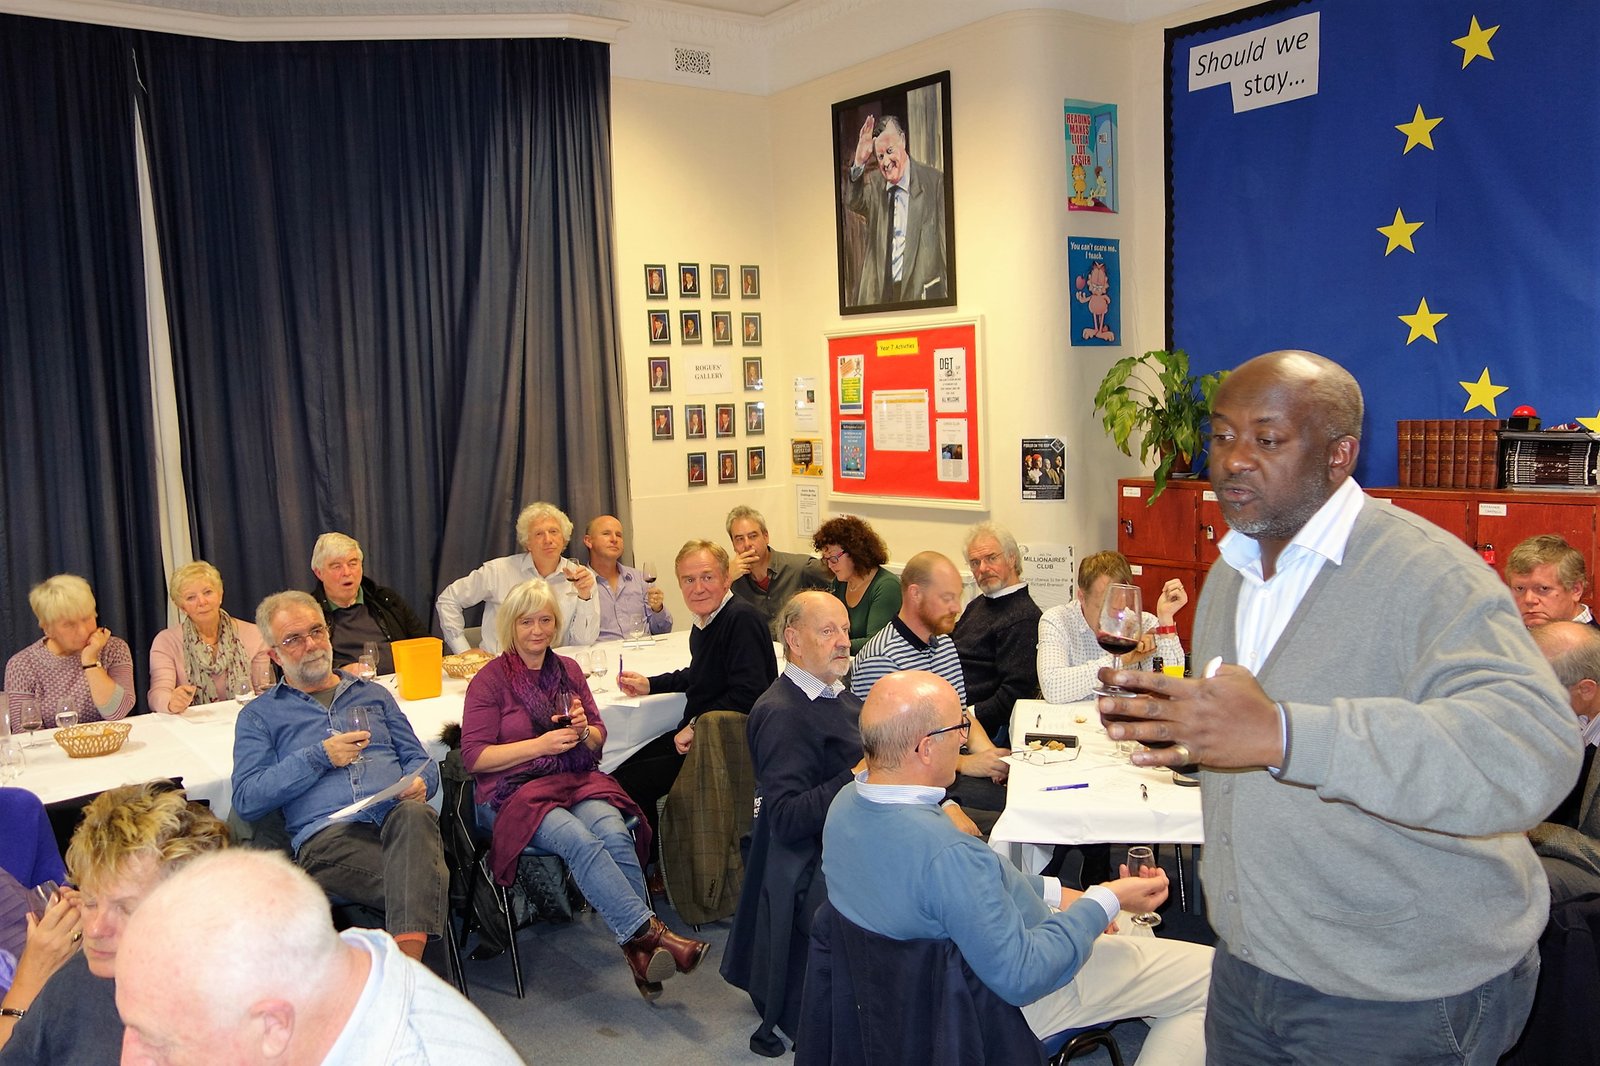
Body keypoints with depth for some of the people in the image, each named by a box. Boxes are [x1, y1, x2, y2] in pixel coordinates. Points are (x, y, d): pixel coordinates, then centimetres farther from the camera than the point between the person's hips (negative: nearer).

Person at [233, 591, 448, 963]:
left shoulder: (372, 693, 29)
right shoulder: (259, 715, 19)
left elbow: (421, 760, 24)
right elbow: (246, 800, 6)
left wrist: (419, 783, -1)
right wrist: (319, 758, -3)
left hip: (398, 820, 3)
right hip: (327, 834, -3)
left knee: (415, 815, -38)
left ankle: (407, 962, -49)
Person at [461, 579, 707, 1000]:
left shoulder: (569, 669, 15)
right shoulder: (490, 680, 2)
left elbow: (598, 739, 20)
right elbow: (474, 756, -4)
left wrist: (583, 731, -5)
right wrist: (540, 745, -13)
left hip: (579, 780, 4)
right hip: (518, 791, -4)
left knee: (615, 834, -29)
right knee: (582, 843, -33)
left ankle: (640, 950, -28)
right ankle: (649, 931, -34)